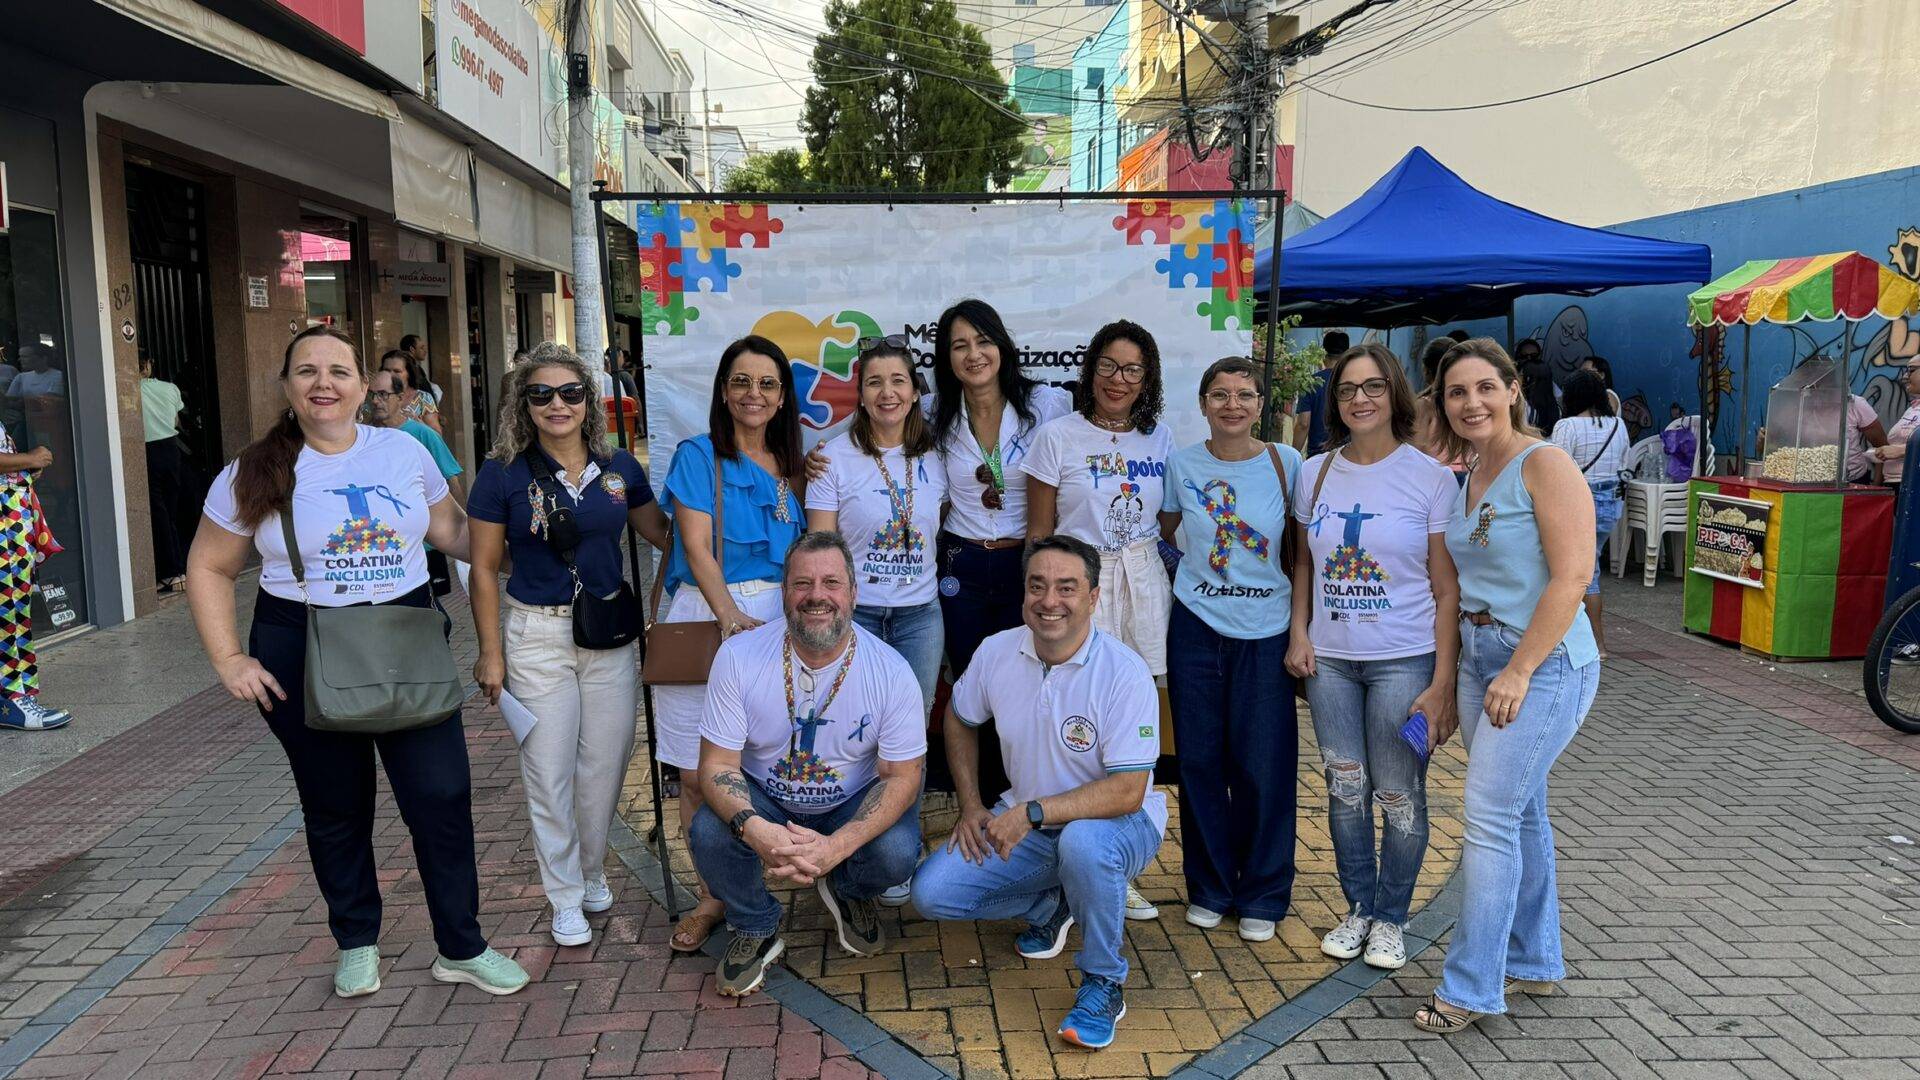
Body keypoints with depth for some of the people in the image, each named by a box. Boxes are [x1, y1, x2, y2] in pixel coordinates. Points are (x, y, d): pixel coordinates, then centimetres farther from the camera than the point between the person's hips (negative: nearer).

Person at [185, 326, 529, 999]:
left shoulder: (405, 451, 1)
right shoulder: (255, 475, -3)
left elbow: (450, 529, 14)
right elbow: (208, 570, 4)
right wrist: (229, 659, -5)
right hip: (302, 652, -1)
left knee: (442, 794, -2)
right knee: (335, 806, 12)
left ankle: (461, 948, 14)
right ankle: (356, 943, 32)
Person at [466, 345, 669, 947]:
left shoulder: (619, 468, 1)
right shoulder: (503, 475, -7)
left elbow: (662, 534, 12)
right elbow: (484, 570, -2)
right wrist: (491, 652, -4)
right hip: (537, 637, -3)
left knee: (605, 763, 11)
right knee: (549, 773, 4)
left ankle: (592, 874, 34)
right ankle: (566, 899, 21)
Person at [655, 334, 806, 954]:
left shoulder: (791, 467, 15)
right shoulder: (698, 456, 2)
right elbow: (696, 546, -7)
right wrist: (730, 615, -21)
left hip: (774, 617, 3)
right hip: (703, 615, -3)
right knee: (699, 775, -2)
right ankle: (713, 898, 12)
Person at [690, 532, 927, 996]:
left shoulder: (891, 671, -19)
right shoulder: (738, 656, -18)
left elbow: (902, 776, -15)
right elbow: (717, 763, -15)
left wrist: (835, 847, -31)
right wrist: (755, 830, -37)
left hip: (854, 804, 0)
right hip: (763, 801, 1)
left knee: (897, 853, -29)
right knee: (708, 833, -29)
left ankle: (846, 890, 12)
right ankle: (756, 927, 5)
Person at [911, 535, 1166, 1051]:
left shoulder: (1124, 673, -23)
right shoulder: (997, 652, -8)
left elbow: (1128, 792, -26)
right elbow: (960, 721, 12)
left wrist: (1033, 812, -31)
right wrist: (969, 805, 3)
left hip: (1116, 822, -5)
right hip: (1024, 821, 5)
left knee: (1081, 841, -40)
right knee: (930, 892, -11)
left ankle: (1104, 982, -12)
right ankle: (1050, 904, 16)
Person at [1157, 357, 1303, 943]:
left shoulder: (1286, 463, -1)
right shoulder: (1182, 464, 2)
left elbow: (1299, 548, 3)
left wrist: (1301, 628, 0)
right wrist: (1200, 546, 1)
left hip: (1266, 631, -1)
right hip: (1196, 628, 1)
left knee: (1264, 766, 2)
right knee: (1200, 759, 7)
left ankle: (1262, 895, 19)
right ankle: (1209, 887, 23)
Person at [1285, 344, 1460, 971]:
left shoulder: (1430, 477, -5)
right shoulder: (1316, 473, 6)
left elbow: (1447, 590, -6)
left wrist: (1442, 683, -11)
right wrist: (1298, 633, 2)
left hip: (1404, 660, -3)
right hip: (1329, 659, 4)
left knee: (1399, 796, 2)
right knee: (1345, 789, 11)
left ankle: (1391, 918, 22)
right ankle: (1358, 908, 28)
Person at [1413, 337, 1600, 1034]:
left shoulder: (1543, 464, -12)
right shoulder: (1469, 480, 12)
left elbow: (1572, 576, -19)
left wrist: (1518, 672, -20)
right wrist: (1450, 681, 14)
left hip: (1542, 662, -8)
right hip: (1480, 658, 8)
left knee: (1490, 819, -8)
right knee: (1522, 814, 16)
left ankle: (1470, 988, 1)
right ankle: (1535, 962, 29)